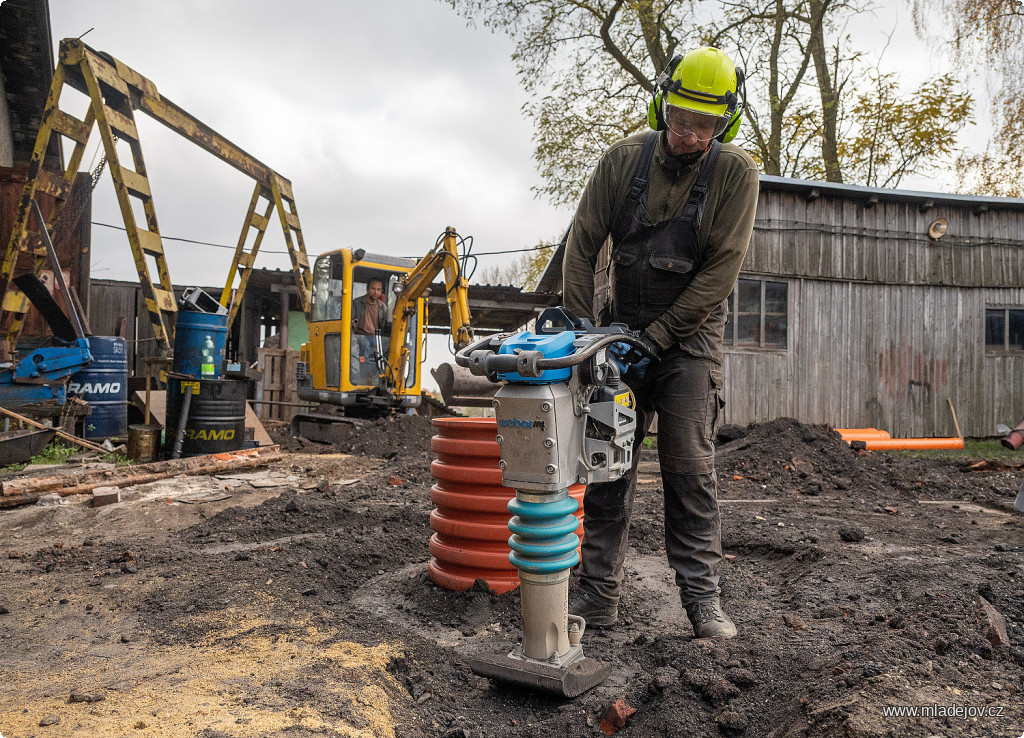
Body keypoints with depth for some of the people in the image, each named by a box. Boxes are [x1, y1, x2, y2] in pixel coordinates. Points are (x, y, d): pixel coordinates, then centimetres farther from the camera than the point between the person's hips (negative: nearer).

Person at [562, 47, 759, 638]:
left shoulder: (736, 172, -8)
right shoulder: (624, 159, -1)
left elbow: (721, 269, -13)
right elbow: (583, 242, 1)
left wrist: (657, 335, -16)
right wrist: (577, 317, -8)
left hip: (690, 335, -2)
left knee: (691, 469, -6)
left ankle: (702, 599, 6)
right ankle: (600, 595, 11)